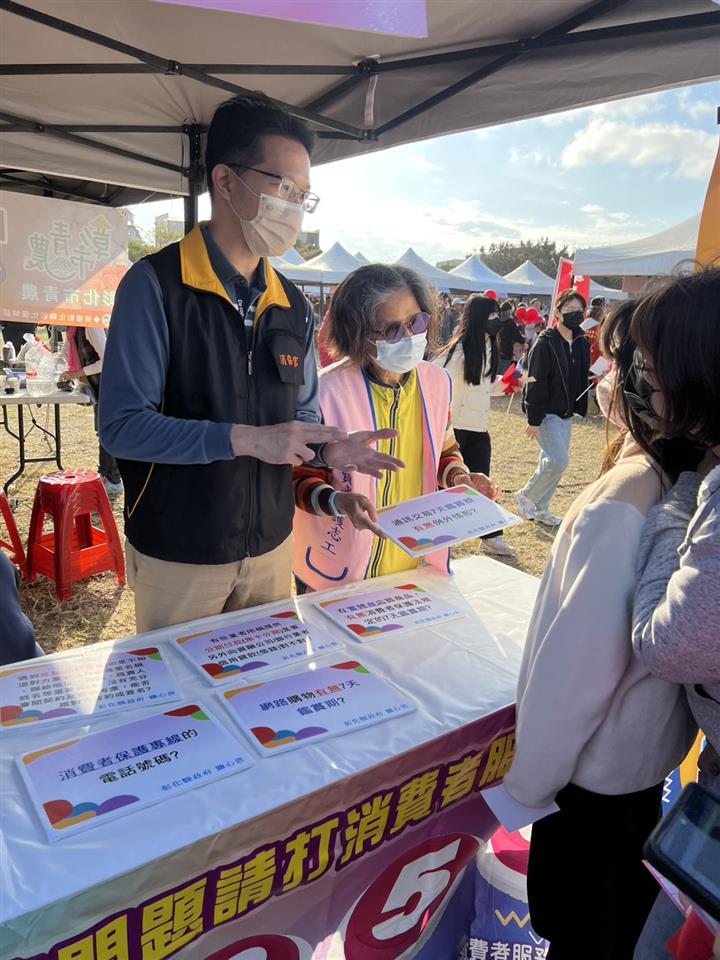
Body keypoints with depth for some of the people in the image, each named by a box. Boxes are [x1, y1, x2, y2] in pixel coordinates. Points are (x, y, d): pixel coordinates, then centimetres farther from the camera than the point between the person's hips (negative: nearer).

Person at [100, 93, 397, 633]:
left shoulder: (293, 305, 5)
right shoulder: (156, 285, -14)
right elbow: (122, 426, -19)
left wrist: (328, 448, -10)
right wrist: (243, 439, -27)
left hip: (272, 548, 5)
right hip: (178, 558, -5)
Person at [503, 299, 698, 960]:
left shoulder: (621, 508, -33)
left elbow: (577, 664, -29)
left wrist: (525, 784, -15)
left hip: (597, 762, -7)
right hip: (654, 742, 7)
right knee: (627, 902, 30)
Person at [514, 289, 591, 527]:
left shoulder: (581, 343, 5)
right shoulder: (545, 342, -17)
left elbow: (582, 377, 15)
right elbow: (535, 382, -18)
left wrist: (578, 408, 7)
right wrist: (534, 420, -19)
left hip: (565, 413, 7)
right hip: (546, 413, -7)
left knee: (552, 461, 12)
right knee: (558, 461, -12)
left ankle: (539, 508, 25)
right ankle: (525, 497, 9)